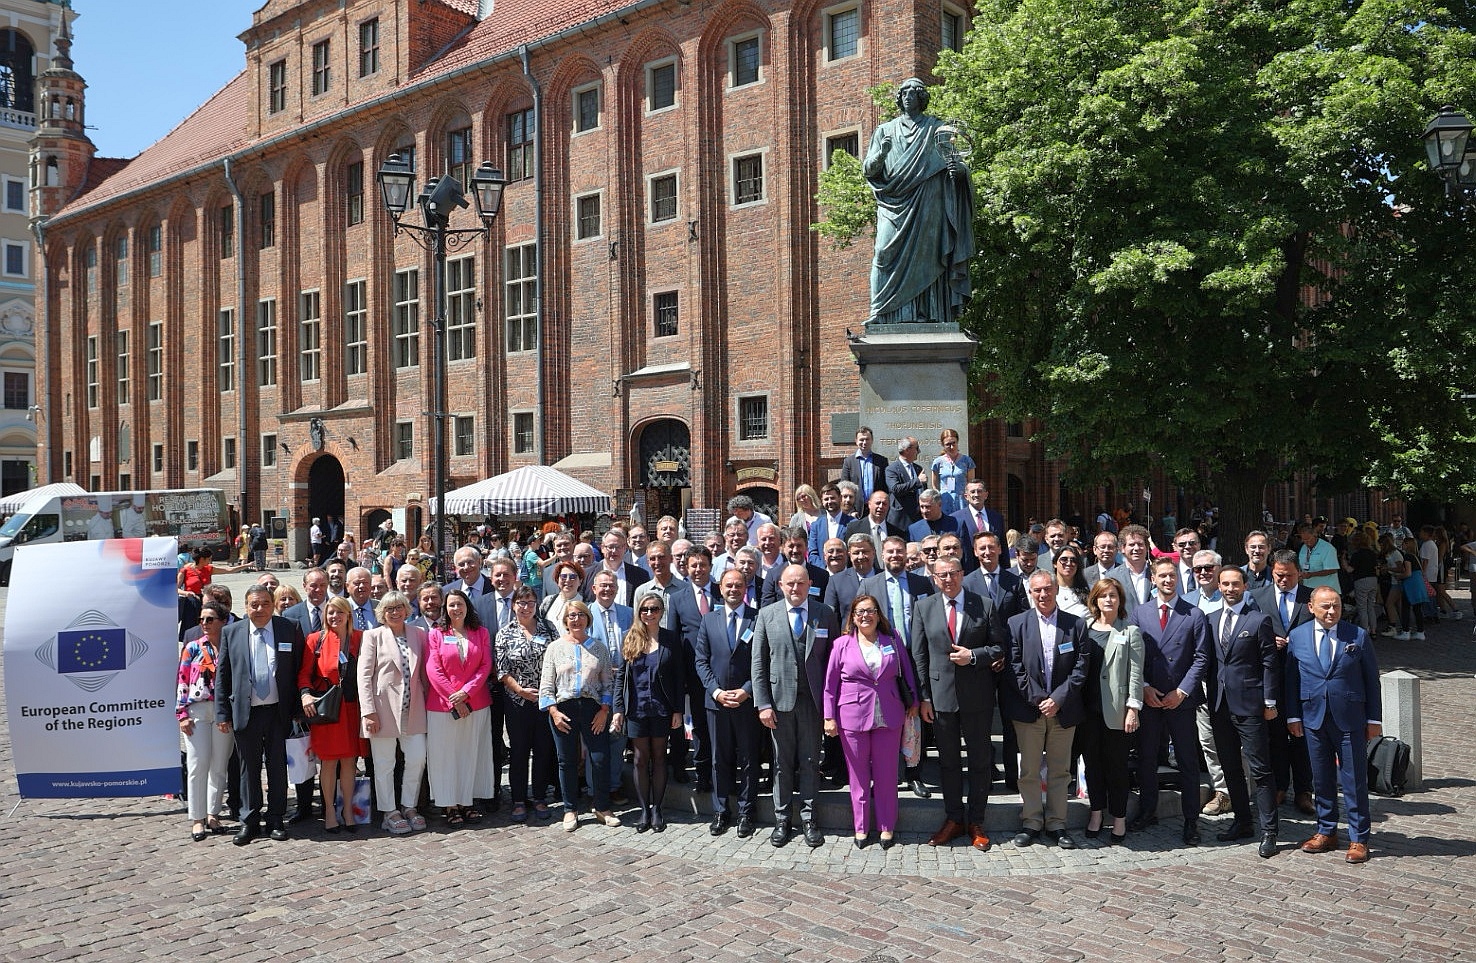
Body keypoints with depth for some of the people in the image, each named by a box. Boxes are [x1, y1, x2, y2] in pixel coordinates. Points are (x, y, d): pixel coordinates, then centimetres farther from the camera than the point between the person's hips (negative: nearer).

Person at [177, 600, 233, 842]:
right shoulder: (193, 648, 5)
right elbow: (182, 682, 3)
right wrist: (182, 714, -4)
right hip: (197, 711, -1)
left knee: (219, 766, 6)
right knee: (198, 765, -4)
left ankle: (212, 814, 18)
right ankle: (197, 819, 4)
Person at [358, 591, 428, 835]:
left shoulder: (419, 634, 9)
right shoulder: (373, 636, -1)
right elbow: (364, 675, -5)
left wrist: (427, 700, 5)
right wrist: (369, 711, -11)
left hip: (412, 708, 3)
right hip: (384, 708, -3)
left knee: (418, 758, 3)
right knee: (384, 764, 4)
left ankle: (409, 806, 20)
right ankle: (389, 812, 16)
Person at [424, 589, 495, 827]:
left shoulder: (481, 632, 7)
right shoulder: (436, 634, 1)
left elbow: (486, 665, 1)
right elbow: (433, 669, -5)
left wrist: (466, 692, -12)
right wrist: (454, 700, -11)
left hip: (476, 702, 2)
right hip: (442, 704, -2)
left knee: (472, 753, 6)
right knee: (445, 754, 2)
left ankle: (467, 802, 15)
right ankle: (450, 806, 10)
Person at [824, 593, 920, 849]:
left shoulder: (893, 640, 4)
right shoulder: (842, 645, 0)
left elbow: (907, 672, 12)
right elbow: (831, 684, 1)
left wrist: (914, 701, 10)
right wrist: (829, 717, -1)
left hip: (889, 717, 1)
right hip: (853, 716, -1)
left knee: (887, 774, 7)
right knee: (858, 775, 8)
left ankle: (886, 826, 20)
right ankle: (861, 827, 20)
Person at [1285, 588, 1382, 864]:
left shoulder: (1358, 636, -2)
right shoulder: (1297, 636, 2)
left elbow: (1371, 678, 1)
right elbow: (1291, 678, 7)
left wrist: (1374, 718, 0)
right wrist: (1293, 715, 4)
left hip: (1350, 719, -2)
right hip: (1313, 717, 2)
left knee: (1355, 780, 3)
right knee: (1321, 779, 12)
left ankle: (1358, 839, 13)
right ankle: (1326, 832, 25)